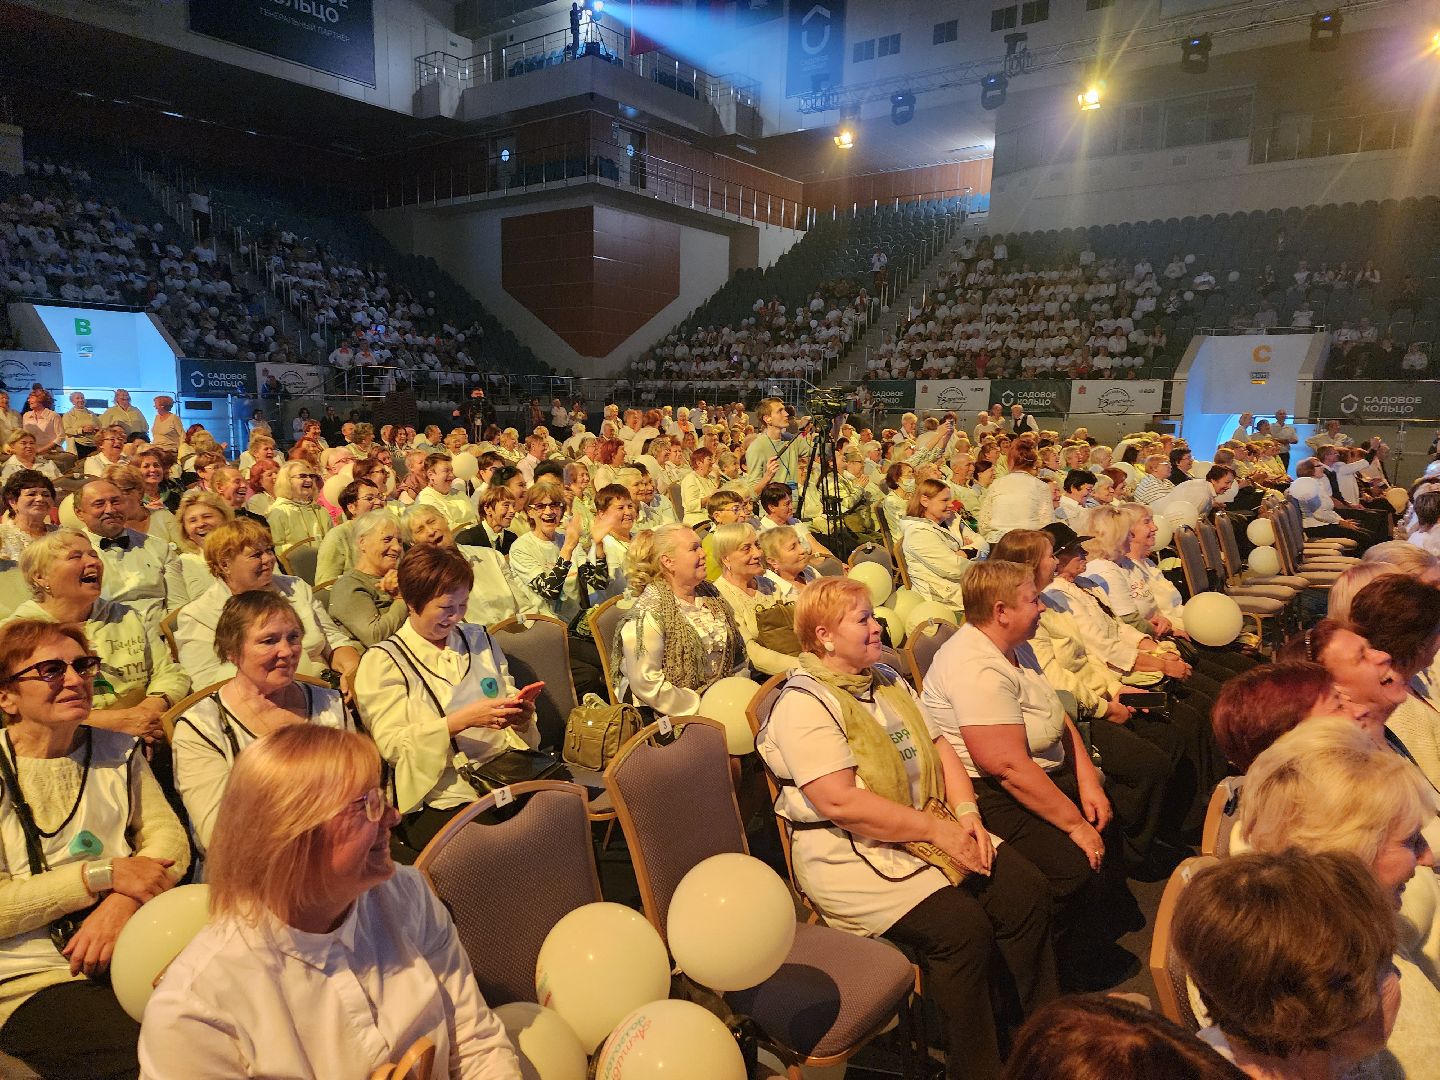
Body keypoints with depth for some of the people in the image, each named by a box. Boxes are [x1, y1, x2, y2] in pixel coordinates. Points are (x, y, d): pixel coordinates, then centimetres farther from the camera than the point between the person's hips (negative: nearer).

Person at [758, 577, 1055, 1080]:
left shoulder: (887, 680, 12)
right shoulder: (804, 703, -16)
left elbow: (939, 747, 13)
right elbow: (840, 802, -24)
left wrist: (966, 812, -4)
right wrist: (937, 830, -20)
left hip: (927, 825, 8)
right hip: (850, 852, -8)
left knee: (1026, 889, -5)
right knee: (962, 925, -23)